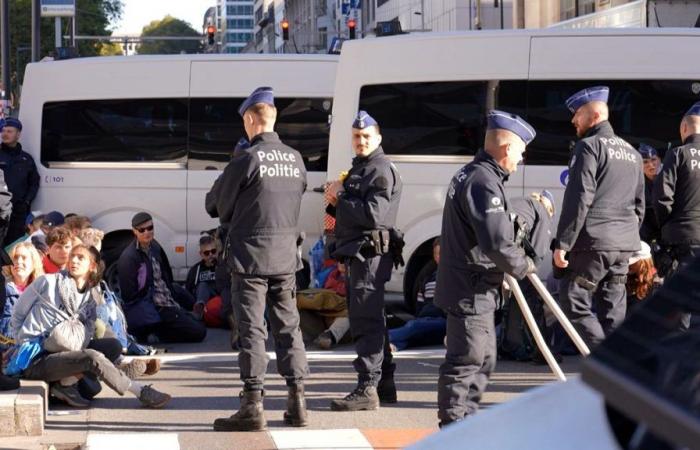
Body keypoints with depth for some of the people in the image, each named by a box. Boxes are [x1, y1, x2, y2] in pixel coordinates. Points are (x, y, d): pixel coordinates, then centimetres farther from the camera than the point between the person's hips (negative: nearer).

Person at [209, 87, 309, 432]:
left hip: (250, 256, -6)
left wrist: (230, 219, 18)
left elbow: (218, 204, -2)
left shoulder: (246, 160, -13)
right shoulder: (295, 160, 5)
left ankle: (252, 406, -3)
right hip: (286, 255, 6)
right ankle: (297, 402, 13)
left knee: (252, 331, -3)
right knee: (288, 327, 12)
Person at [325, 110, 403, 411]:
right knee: (369, 320, 16)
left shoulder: (381, 170, -10)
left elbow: (373, 213, -21)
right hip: (357, 253, 11)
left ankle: (367, 389, -17)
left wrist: (340, 200, -11)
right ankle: (384, 384, 25)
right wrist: (335, 202, 3)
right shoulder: (359, 169, 22)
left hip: (371, 252, -11)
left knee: (366, 321, -14)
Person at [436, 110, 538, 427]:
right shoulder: (484, 182, -20)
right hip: (471, 291, -11)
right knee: (466, 361, -7)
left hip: (472, 289, 11)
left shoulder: (470, 175, 15)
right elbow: (497, 243, -26)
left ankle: (467, 422, 28)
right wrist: (523, 266, -10)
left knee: (484, 359, 19)